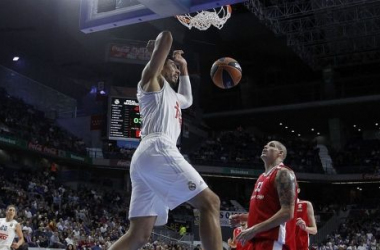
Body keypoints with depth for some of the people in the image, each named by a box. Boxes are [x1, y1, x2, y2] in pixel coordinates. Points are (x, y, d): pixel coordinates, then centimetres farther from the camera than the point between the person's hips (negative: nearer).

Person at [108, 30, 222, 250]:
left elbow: (187, 100, 56)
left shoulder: (168, 94, 36)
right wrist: (159, 47, 24)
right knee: (210, 203, -7)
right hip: (158, 151, -9)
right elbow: (166, 37, 2)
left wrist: (185, 68, 53)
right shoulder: (152, 79, 12)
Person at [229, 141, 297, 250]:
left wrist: (254, 229, -21)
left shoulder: (283, 173, -9)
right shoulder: (263, 177, 20)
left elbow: (287, 213, -19)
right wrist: (243, 217, 12)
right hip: (257, 240, 10)